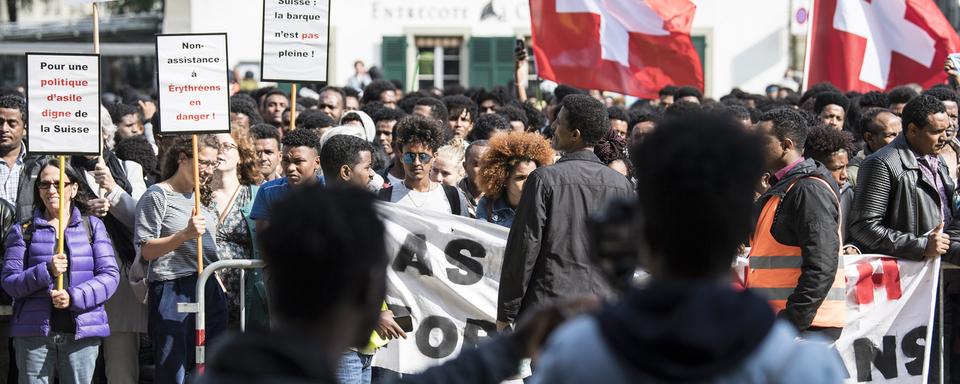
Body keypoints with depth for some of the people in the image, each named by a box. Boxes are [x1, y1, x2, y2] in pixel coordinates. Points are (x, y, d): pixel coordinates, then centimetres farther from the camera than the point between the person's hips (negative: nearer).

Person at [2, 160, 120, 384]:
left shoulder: (93, 227, 11)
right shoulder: (23, 231, 10)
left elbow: (110, 275, 2)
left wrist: (74, 297, -13)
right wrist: (46, 271, -16)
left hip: (82, 331, 0)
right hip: (34, 332, 0)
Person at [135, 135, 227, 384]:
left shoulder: (202, 197, 19)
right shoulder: (157, 196, -4)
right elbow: (147, 251, -11)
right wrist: (185, 235, -23)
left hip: (209, 290, 8)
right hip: (173, 291, -7)